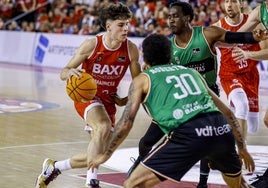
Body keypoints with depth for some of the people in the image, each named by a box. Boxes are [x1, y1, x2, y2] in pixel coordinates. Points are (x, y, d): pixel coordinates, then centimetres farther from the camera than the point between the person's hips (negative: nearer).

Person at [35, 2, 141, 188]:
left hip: (109, 101, 5)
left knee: (97, 154, 4)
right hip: (86, 96, -5)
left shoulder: (131, 50, -12)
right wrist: (70, 72, -35)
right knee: (104, 127, -36)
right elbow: (63, 73, -12)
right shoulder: (91, 45, -18)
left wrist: (126, 100, -15)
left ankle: (53, 167, 29)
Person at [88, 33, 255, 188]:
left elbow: (126, 123, 11)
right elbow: (227, 112, 29)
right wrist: (242, 148, 36)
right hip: (222, 129, 5)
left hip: (188, 133, -5)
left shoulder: (142, 79, 18)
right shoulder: (191, 71, 30)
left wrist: (106, 155, 24)